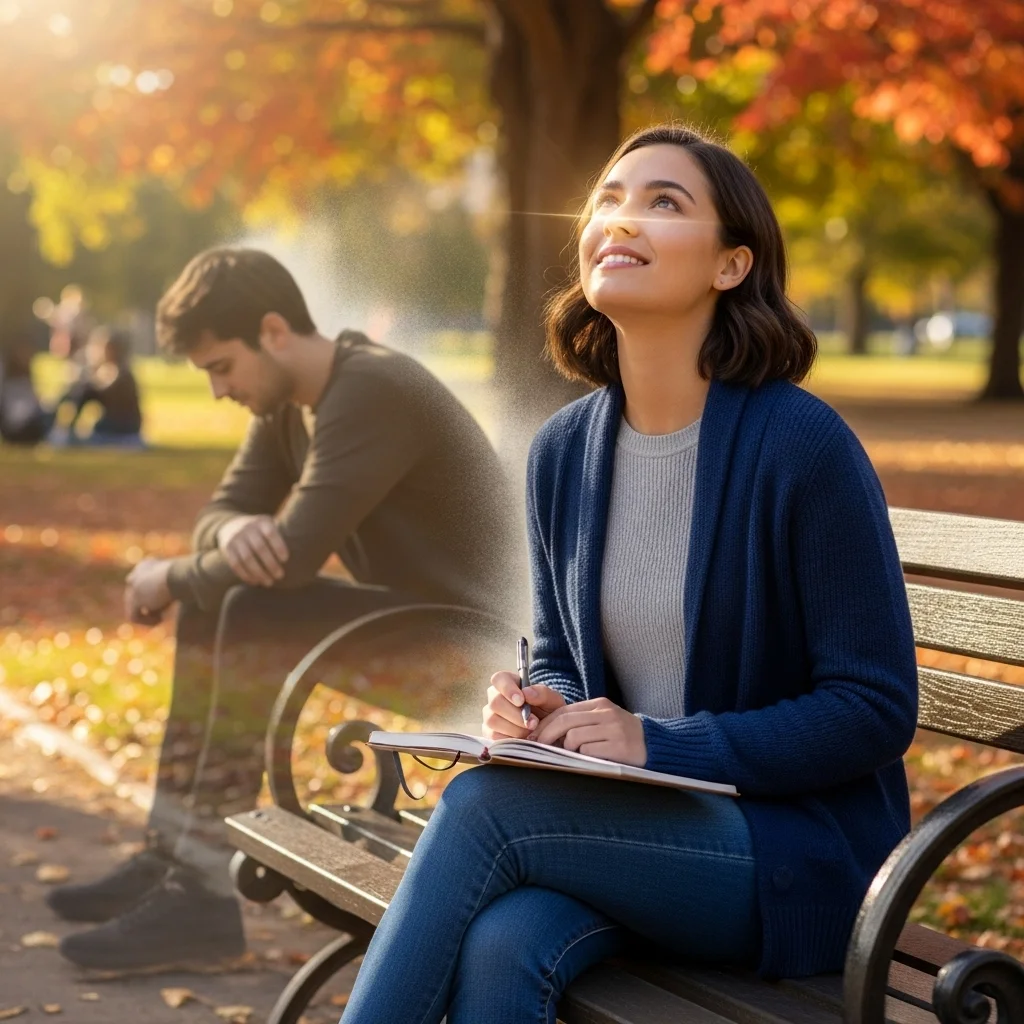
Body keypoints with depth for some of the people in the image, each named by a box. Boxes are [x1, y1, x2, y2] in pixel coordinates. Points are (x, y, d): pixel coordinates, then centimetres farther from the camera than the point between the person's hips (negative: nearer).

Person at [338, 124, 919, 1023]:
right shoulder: (564, 451, 6)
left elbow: (877, 709, -12)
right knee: (499, 948, -29)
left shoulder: (802, 445, -13)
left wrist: (659, 744, -19)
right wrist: (542, 709, -6)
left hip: (801, 856, -4)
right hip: (631, 828, 5)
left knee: (479, 804, -26)